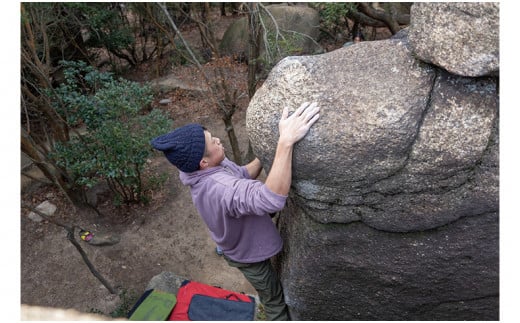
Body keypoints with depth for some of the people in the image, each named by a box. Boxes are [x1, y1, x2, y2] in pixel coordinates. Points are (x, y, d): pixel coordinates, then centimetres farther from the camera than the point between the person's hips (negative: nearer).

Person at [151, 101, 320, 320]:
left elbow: (244, 175, -1)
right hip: (248, 254, -8)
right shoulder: (219, 188, -46)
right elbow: (271, 199, -63)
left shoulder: (207, 169, -16)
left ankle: (265, 297, 64)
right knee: (275, 299, 19)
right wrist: (285, 142, -67)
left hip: (243, 242, 8)